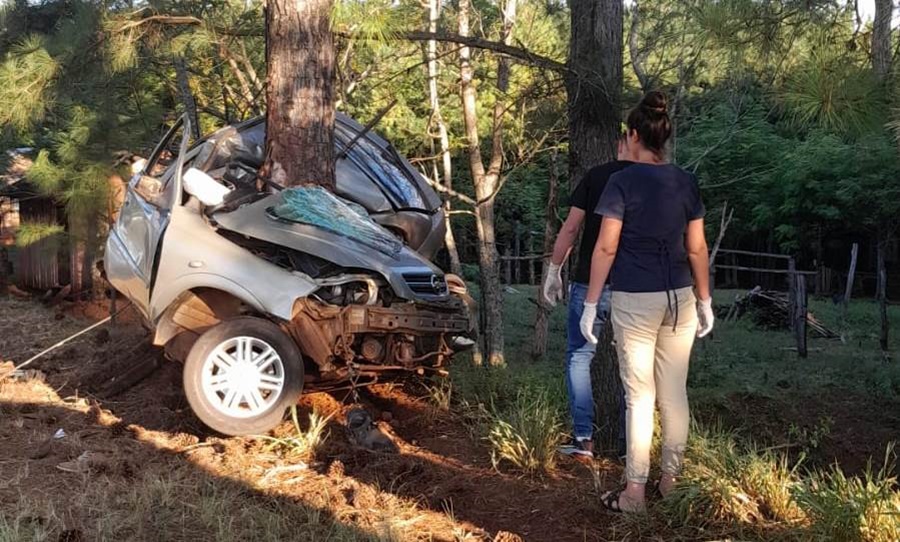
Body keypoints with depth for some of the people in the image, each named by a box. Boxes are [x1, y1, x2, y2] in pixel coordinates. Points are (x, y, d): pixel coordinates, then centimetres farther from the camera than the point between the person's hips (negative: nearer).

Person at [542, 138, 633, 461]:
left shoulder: (595, 176, 0)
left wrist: (554, 271, 4)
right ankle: (627, 442, 15)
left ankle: (583, 439, 2)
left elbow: (570, 228, -4)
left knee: (579, 356, 9)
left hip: (590, 285, -1)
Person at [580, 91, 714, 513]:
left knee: (640, 396, 1)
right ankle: (671, 479, 23)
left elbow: (606, 247, -11)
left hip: (635, 301, -4)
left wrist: (590, 304, -6)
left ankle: (635, 491, 7)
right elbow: (697, 248, 6)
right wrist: (705, 301, 15)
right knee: (675, 393, 12)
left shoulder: (623, 181, -9)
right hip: (679, 299, 4)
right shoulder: (685, 182, 4)